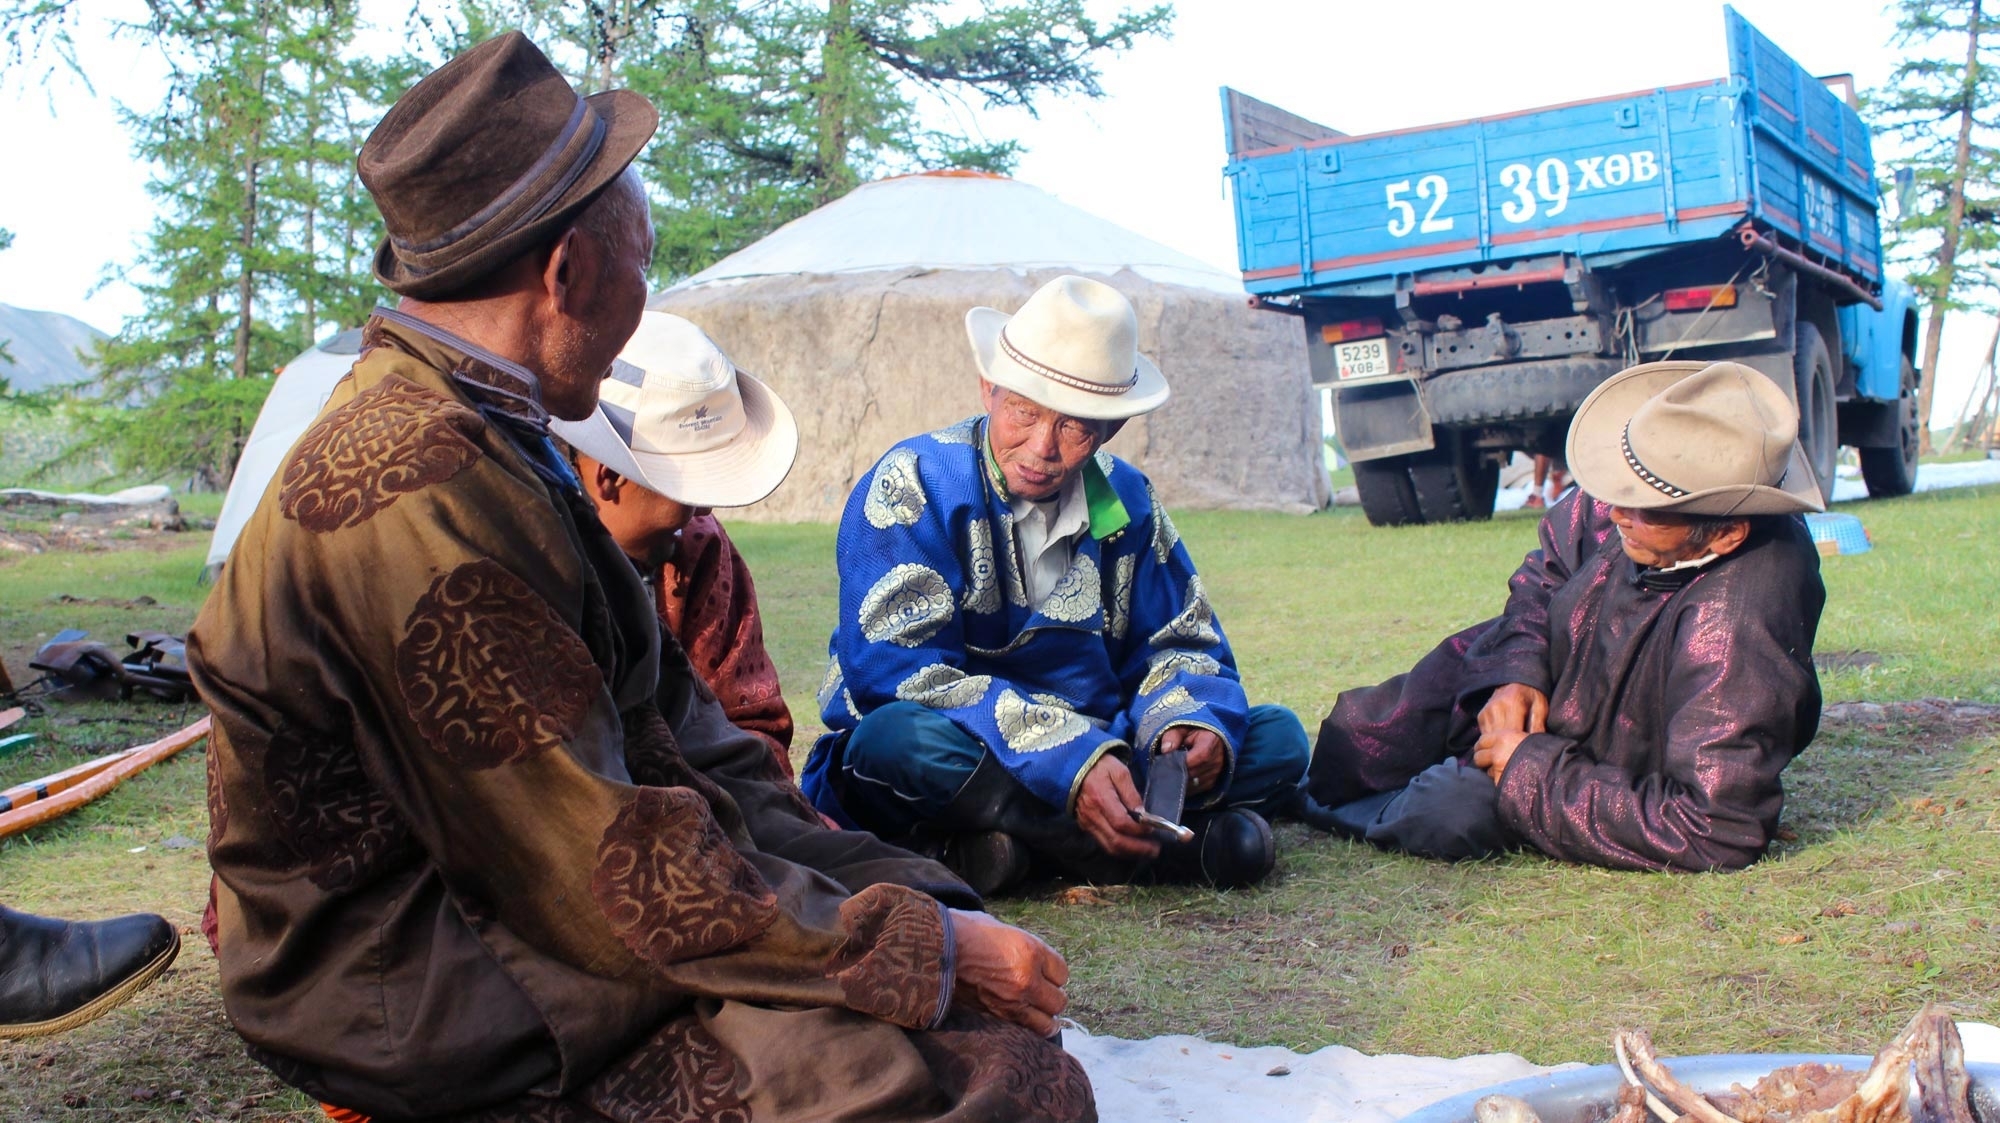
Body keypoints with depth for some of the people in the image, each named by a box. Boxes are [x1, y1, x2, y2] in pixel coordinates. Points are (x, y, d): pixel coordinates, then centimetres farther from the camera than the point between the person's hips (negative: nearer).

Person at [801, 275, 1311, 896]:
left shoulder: (1127, 501, 5)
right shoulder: (913, 485, -12)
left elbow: (1182, 645, 11)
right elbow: (898, 669, -22)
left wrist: (1193, 726, -15)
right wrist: (1068, 760, -33)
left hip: (1096, 756, 5)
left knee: (1278, 738, -9)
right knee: (900, 739, -39)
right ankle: (1157, 845, -25)